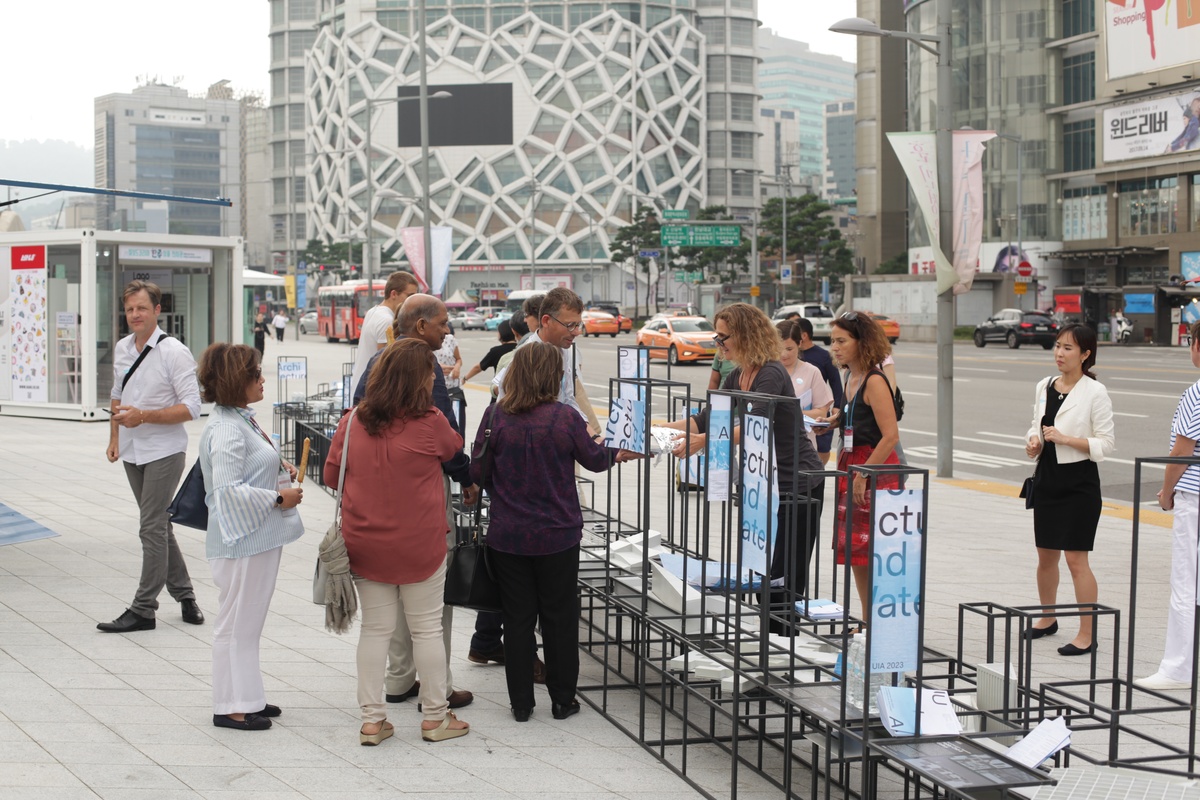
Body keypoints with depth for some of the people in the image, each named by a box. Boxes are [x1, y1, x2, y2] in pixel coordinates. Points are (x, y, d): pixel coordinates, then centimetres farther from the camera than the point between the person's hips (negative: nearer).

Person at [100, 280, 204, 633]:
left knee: (152, 528, -7)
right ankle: (184, 595, 27)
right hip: (133, 452, 7)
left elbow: (191, 407, -17)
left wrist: (142, 416, -23)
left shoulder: (174, 352, -14)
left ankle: (143, 609, -1)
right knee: (159, 526, 15)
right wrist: (114, 438, 13)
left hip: (164, 452, -7)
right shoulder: (122, 349, 8)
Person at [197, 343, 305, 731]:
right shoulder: (226, 430, -20)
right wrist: (278, 498, -19)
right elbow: (228, 488, -25)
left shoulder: (243, 420, 13)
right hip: (241, 539, -10)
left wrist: (280, 468, 9)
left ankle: (247, 697, 28)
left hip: (261, 536, 10)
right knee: (237, 622, -1)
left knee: (250, 621, 18)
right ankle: (231, 707, 8)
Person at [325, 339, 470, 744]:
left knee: (375, 628, 12)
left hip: (365, 544, 3)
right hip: (419, 545, -3)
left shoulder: (352, 422, -4)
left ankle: (371, 718, 16)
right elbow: (454, 447, 6)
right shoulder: (430, 423, -15)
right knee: (426, 628, 10)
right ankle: (435, 716, 20)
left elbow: (332, 475, 6)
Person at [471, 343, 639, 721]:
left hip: (507, 537, 1)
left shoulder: (495, 415, -8)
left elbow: (477, 471, -2)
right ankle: (562, 699, 22)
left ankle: (521, 703, 17)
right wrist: (617, 454, 26)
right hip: (557, 535, -1)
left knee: (517, 617, 11)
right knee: (559, 617, 13)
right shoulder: (566, 417, -13)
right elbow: (593, 459, 3)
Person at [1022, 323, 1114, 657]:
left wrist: (1065, 439, -20)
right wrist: (1033, 442, -1)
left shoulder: (1095, 392, -10)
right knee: (1046, 556, 14)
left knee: (1076, 558, -7)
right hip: (1047, 478, 6)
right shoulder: (1044, 387, 8)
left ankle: (1087, 635, 0)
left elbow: (1105, 444, -10)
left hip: (1079, 482, -6)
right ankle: (1048, 619, 33)